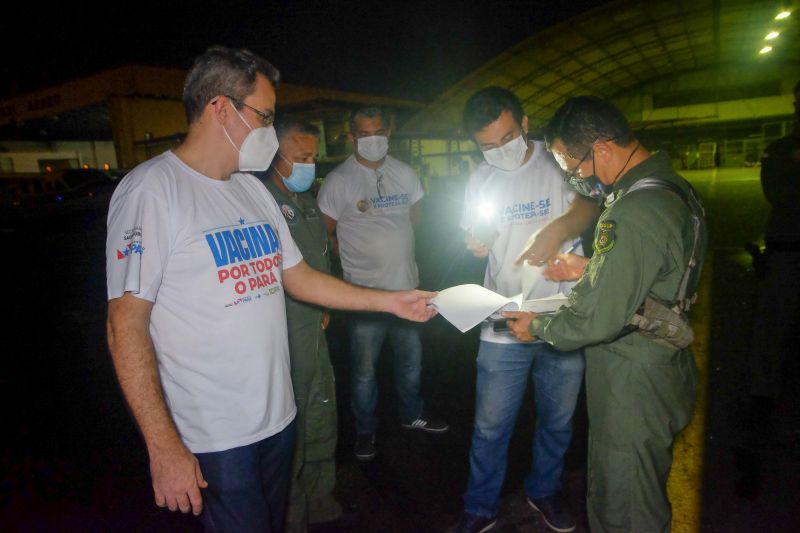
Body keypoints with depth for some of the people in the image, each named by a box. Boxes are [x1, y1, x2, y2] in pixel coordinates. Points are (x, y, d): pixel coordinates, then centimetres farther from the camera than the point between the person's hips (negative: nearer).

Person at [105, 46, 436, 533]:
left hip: (279, 416, 7)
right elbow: (126, 324, -16)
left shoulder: (254, 189, 8)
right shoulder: (152, 188, -14)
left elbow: (298, 278, 11)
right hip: (214, 438, -7)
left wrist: (391, 301, 8)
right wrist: (163, 447, -17)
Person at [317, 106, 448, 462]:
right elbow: (326, 233, -3)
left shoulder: (404, 174, 5)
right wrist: (358, 257, 1)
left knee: (411, 359, 19)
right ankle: (365, 430, 31)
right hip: (364, 291, -4)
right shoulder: (338, 181, -9)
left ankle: (412, 414, 42)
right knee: (365, 369, 9)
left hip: (407, 285, 5)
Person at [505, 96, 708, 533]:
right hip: (666, 369, 10)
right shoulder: (672, 187, 3)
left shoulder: (632, 213, -29)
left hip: (632, 387, -10)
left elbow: (598, 320, -27)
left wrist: (538, 327, -10)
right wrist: (589, 270, 9)